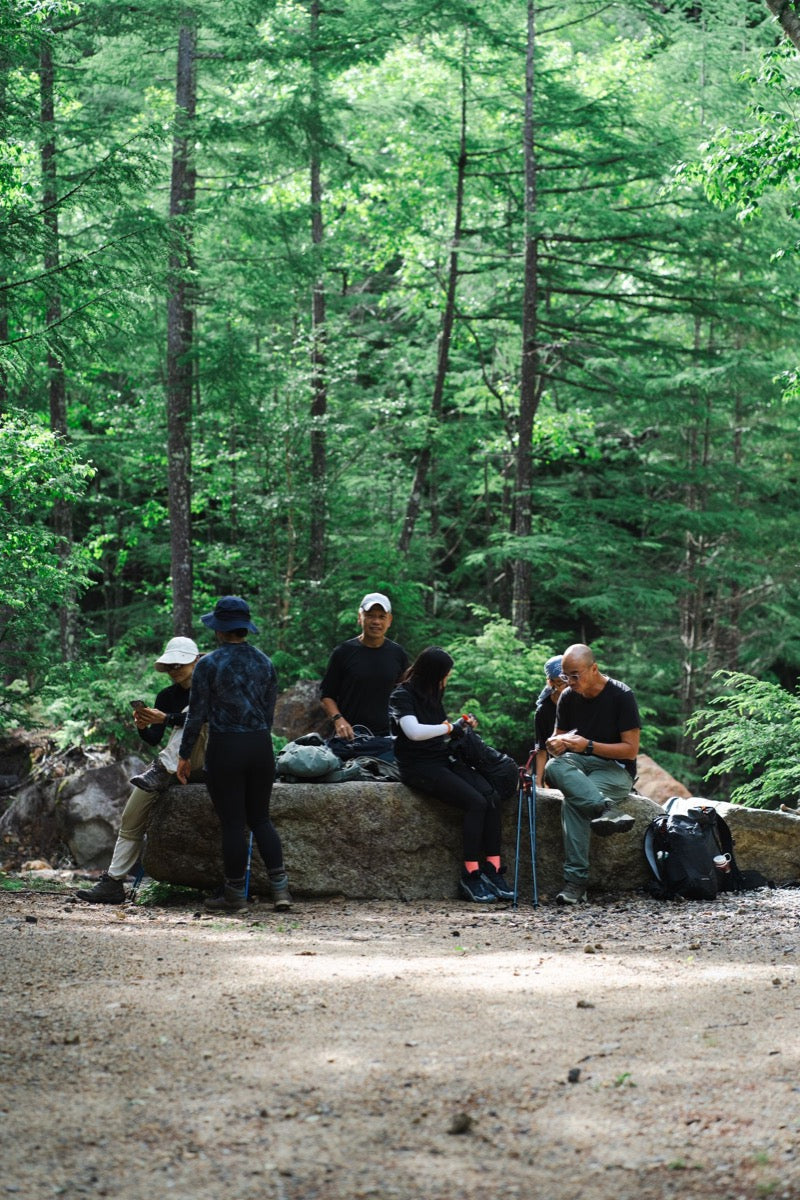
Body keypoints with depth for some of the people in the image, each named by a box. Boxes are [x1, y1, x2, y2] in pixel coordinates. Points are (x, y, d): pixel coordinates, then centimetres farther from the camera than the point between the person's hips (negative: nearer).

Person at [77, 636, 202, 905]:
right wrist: (143, 727, -18)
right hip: (172, 764, 6)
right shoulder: (167, 696, 13)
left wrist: (165, 719, -29)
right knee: (132, 814, -8)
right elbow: (154, 739, 5)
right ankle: (113, 882, -8)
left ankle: (158, 775, -37)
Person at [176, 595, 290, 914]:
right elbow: (269, 710, 13)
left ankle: (235, 893, 8)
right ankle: (280, 886, 2)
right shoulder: (264, 662, 7)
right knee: (261, 818, 13)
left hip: (224, 748, -5)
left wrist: (184, 755, 3)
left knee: (232, 822, 1)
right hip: (261, 745, 5)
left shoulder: (209, 664, -8)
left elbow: (197, 714, -6)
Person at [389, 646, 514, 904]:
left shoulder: (431, 695, 17)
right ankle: (470, 875, -20)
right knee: (476, 802, -25)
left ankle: (492, 869, -21)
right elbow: (414, 732, -23)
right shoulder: (402, 696, -7)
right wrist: (448, 727, -11)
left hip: (443, 760, 8)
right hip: (419, 766, -8)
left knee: (491, 797, -18)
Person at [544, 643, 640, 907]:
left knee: (573, 801, -36)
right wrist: (556, 743, -11)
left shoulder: (621, 696, -11)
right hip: (579, 765, 5)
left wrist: (588, 746, -23)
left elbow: (631, 749, -13)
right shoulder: (568, 697, 6)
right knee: (554, 767, -34)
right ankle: (605, 809, -51)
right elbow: (559, 735, 16)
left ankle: (576, 880, -40)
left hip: (616, 769, -5)